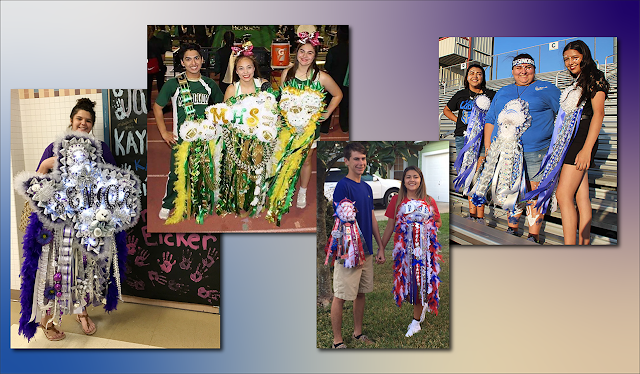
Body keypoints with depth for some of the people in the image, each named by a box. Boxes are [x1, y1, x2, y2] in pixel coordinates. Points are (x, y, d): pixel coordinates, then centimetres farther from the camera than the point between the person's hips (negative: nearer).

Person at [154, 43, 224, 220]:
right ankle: (167, 205, 22)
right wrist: (164, 133, -1)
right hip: (180, 138, -2)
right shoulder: (173, 84, -5)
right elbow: (157, 107, 4)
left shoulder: (210, 84, 3)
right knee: (176, 173, 3)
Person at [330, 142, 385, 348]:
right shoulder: (343, 186, -13)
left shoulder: (367, 187, 11)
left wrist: (380, 247, 14)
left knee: (361, 293, 17)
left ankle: (358, 333, 31)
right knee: (341, 296, 1)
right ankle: (337, 341, 12)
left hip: (367, 251, 8)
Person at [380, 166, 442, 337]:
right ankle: (423, 305, 34)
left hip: (424, 247, 0)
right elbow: (389, 227, 3)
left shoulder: (429, 201, 4)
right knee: (406, 278, 3)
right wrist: (381, 249, 2)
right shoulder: (397, 200, 2)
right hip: (403, 246, 0)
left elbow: (439, 222, 16)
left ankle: (416, 321, 16)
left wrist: (431, 226, -6)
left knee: (420, 280, 2)